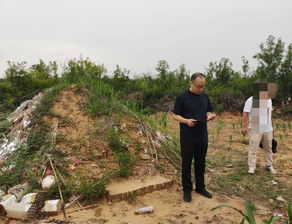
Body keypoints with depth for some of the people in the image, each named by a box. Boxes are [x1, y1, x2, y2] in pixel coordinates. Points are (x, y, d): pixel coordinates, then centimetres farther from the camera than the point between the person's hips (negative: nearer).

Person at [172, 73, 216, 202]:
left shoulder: (205, 96, 8)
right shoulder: (182, 97, -8)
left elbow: (207, 112, 16)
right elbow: (175, 115, -6)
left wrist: (210, 115, -8)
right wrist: (186, 121, -24)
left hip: (202, 137, 5)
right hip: (188, 138, -5)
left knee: (201, 163, 15)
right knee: (186, 164, 6)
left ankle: (200, 187, 29)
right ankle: (187, 190, 19)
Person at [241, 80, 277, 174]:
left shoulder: (268, 99, 9)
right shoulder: (251, 100, -9)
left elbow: (269, 113, 19)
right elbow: (245, 114, -12)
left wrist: (270, 125, 19)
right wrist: (244, 127, -18)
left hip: (268, 129, 6)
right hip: (255, 129, -5)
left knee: (268, 148, 14)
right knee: (253, 149, -2)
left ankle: (269, 165, 27)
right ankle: (251, 167, 7)